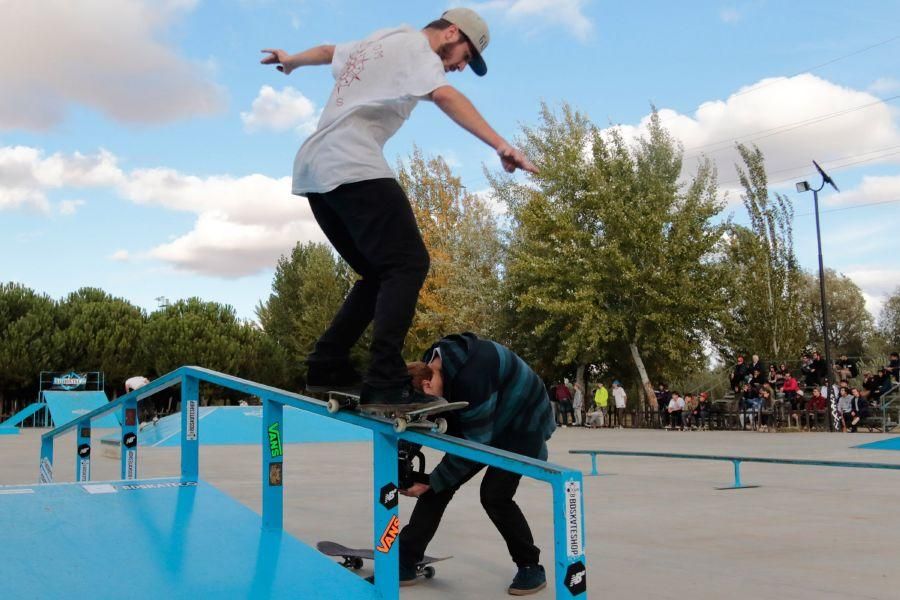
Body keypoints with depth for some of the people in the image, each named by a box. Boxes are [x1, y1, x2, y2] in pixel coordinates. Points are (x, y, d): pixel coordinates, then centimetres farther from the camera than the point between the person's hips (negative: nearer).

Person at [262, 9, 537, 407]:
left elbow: (327, 51, 45)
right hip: (353, 168, -10)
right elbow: (444, 96, -19)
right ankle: (385, 381, -27)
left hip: (314, 170, 10)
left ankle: (326, 366, 8)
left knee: (380, 273, 12)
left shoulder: (380, 41, 28)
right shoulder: (415, 46, 1)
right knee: (409, 265, -16)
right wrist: (500, 145, -29)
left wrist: (291, 60, 66)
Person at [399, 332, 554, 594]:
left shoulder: (470, 377, -38)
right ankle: (405, 562, 4)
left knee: (494, 494, -16)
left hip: (523, 423, -8)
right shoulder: (433, 364, -13)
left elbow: (474, 442, -31)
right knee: (441, 484, -2)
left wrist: (431, 482, -24)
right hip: (483, 424, 8)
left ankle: (531, 567, 6)